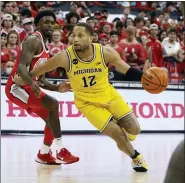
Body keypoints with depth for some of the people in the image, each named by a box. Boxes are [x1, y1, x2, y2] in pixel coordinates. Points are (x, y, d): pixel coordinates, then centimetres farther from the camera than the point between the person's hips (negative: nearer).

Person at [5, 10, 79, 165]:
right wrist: (32, 84, -44)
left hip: (27, 86, 10)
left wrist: (56, 88, 6)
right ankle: (60, 151, -20)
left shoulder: (45, 48, 16)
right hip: (16, 87, -10)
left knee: (51, 117, 13)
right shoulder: (34, 41, -15)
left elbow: (39, 78, 21)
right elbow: (21, 67, -28)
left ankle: (43, 154, 29)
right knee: (53, 105, -23)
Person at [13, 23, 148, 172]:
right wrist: (26, 78, -10)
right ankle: (136, 158, 22)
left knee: (134, 130, 4)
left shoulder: (106, 52, -21)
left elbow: (128, 71, -10)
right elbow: (39, 70, -10)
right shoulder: (65, 57, -26)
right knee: (118, 135, -10)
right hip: (87, 103, -2)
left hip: (109, 95, 2)